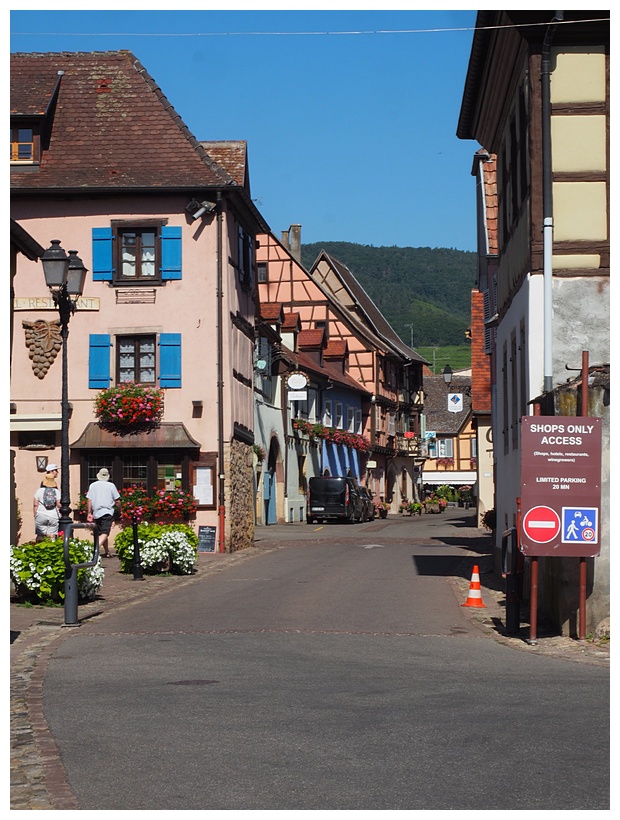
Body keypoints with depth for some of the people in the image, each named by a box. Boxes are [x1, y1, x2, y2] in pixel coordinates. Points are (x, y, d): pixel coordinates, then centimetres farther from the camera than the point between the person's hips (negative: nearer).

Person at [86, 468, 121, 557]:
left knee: (100, 533, 16)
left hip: (96, 513, 4)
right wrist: (120, 510, 17)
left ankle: (107, 552, 24)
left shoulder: (93, 485, 7)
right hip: (107, 512, -4)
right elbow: (117, 501, 2)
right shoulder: (111, 485, 1)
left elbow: (89, 500, 3)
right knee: (105, 533, -12)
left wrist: (89, 513, 7)